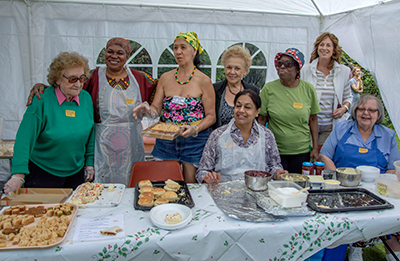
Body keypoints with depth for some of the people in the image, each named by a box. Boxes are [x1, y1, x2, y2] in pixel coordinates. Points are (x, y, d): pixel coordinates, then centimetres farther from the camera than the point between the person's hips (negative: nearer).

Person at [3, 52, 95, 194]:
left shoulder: (86, 98, -2)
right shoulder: (42, 101, -15)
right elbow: (25, 138, -19)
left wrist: (90, 163, 6)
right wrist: (18, 175, -25)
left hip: (76, 173, 4)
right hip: (42, 173, -3)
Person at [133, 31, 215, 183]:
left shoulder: (203, 81, -4)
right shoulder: (165, 78, 6)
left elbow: (211, 116, -4)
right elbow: (156, 109, 6)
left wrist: (195, 129, -21)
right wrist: (147, 110, -17)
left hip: (194, 141, -3)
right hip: (165, 140, 3)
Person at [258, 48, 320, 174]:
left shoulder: (308, 89, 0)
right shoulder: (268, 89, -4)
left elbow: (313, 119, 6)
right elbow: (261, 119, -1)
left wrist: (315, 147, 4)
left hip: (302, 152, 1)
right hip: (275, 151, -1)